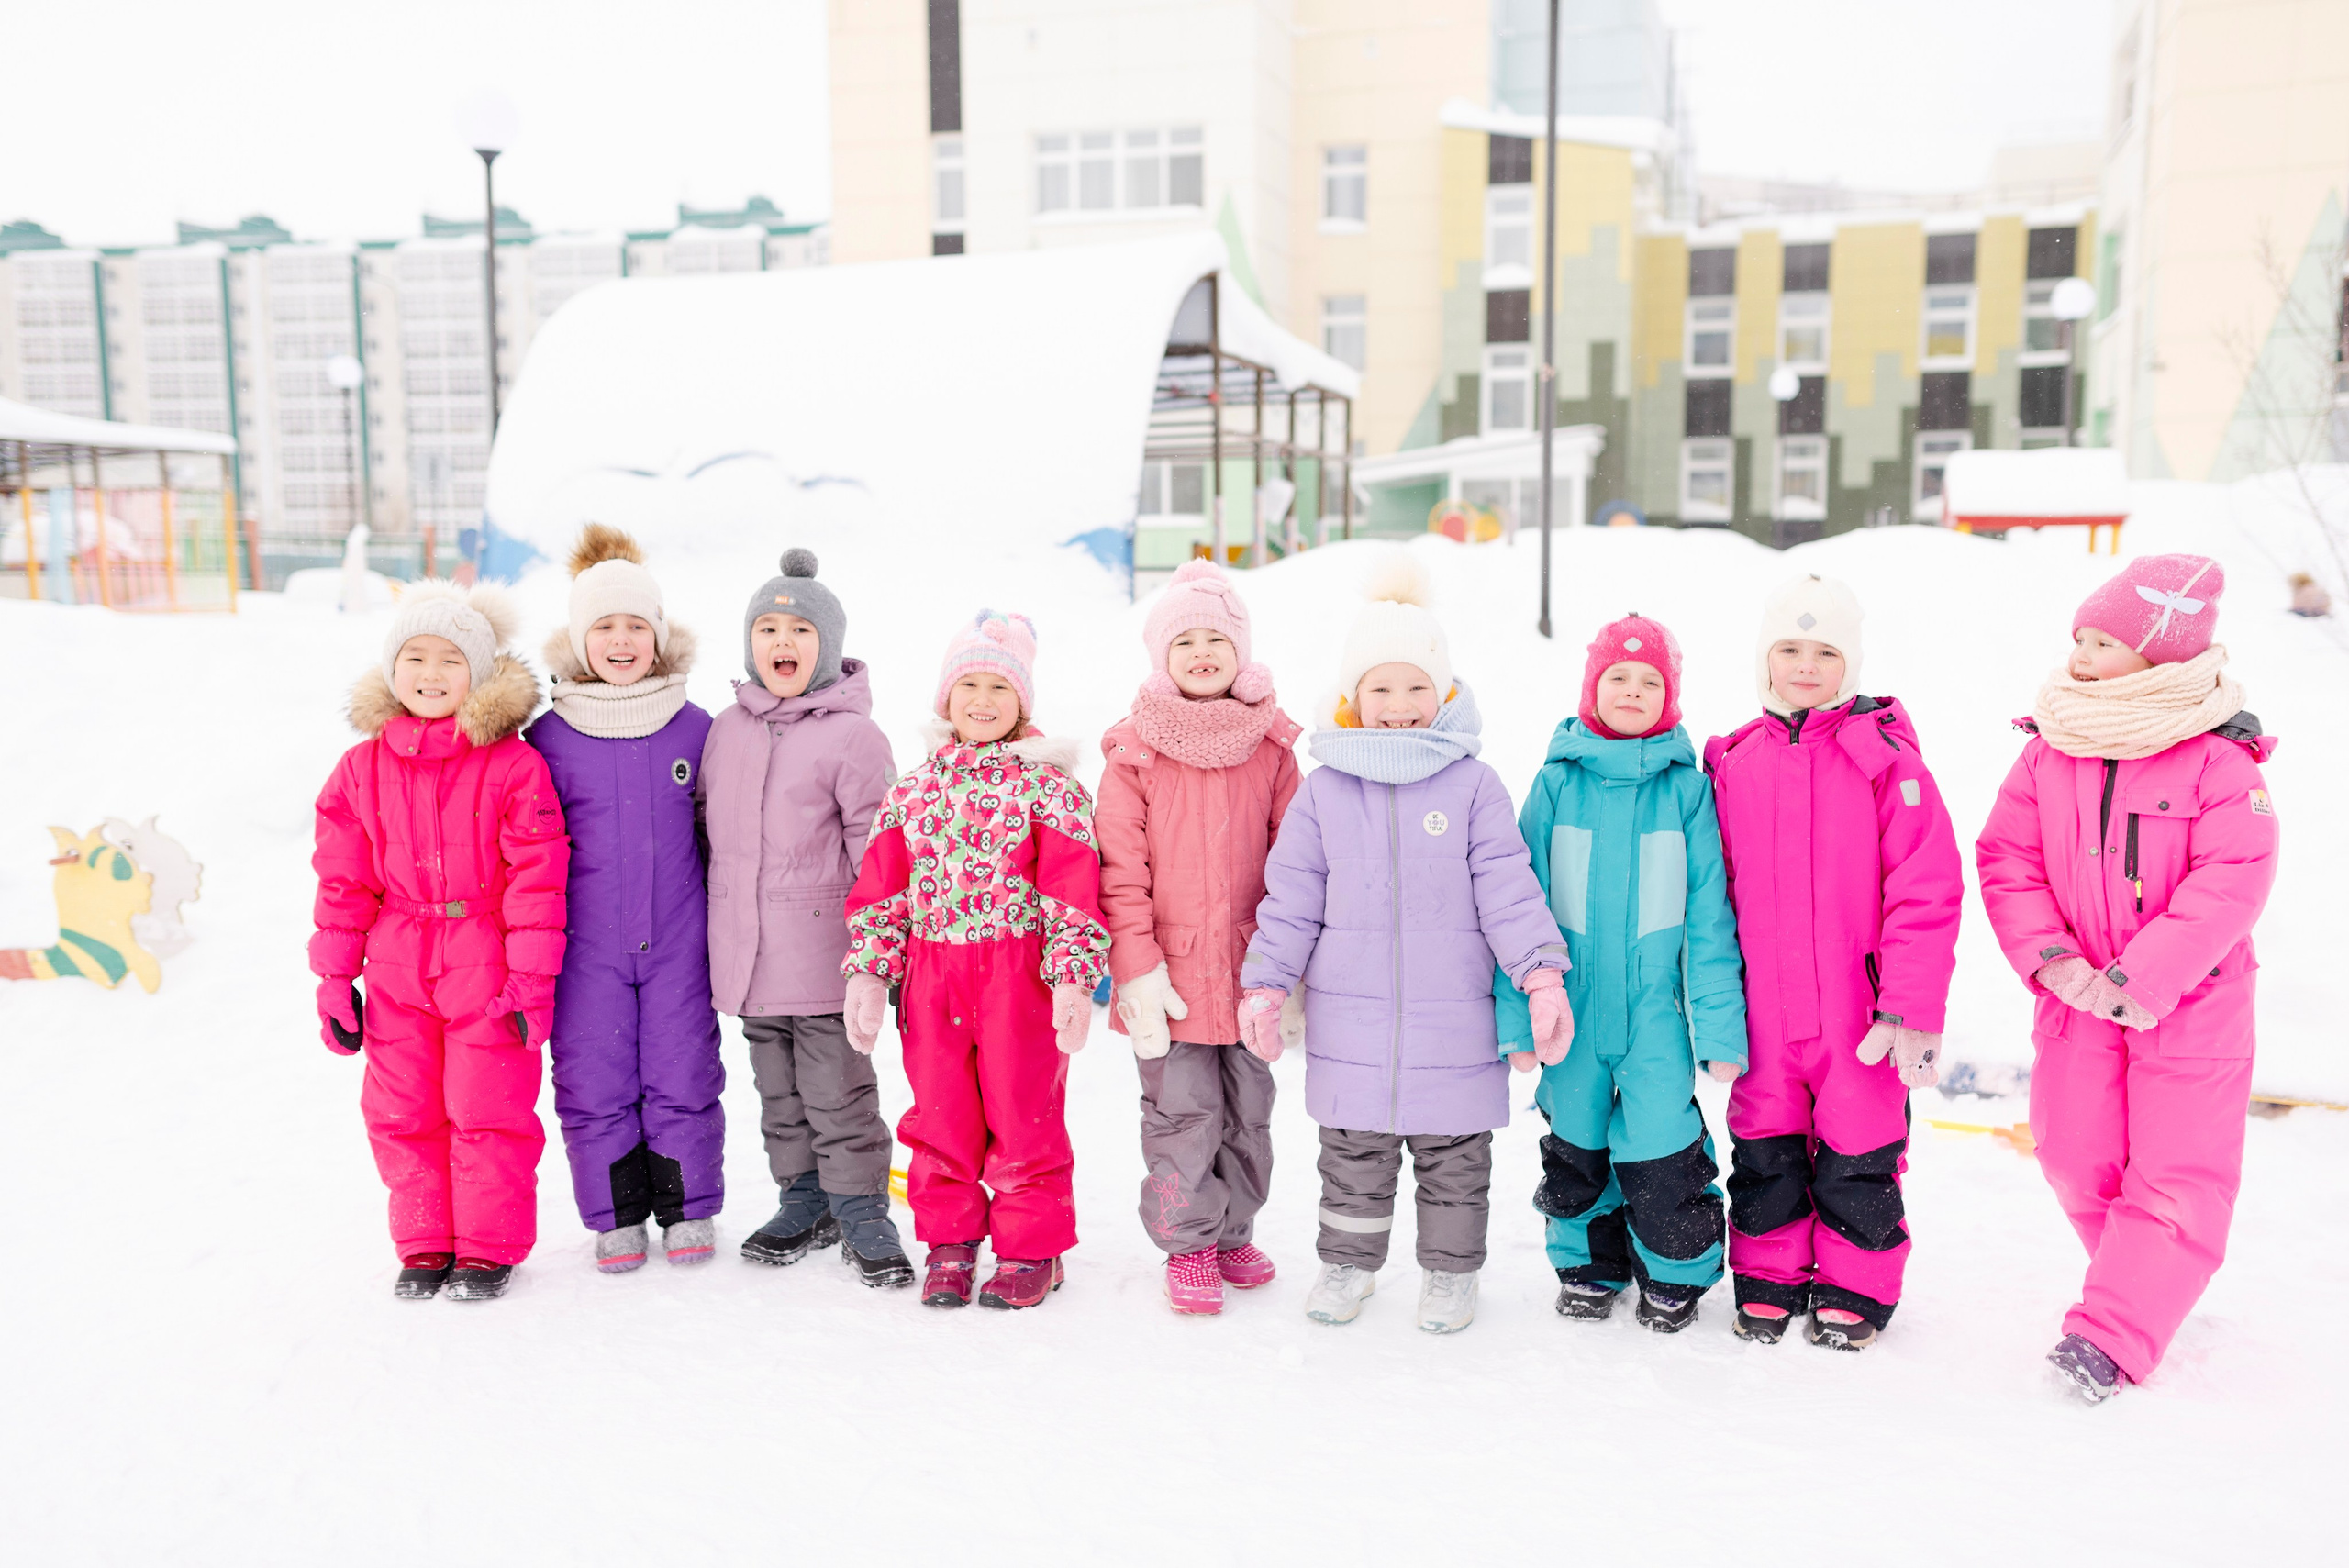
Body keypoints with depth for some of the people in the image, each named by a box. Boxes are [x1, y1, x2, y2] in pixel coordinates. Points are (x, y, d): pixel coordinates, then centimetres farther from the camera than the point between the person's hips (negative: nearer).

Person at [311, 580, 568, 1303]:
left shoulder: (512, 764, -8)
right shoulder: (362, 768, 4)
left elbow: (537, 875, -9)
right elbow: (342, 879, 9)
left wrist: (532, 976, -11)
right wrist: (334, 977, 7)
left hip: (487, 972, -4)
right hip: (397, 975, 4)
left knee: (489, 1109, 3)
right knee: (401, 1111, 11)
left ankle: (489, 1247, 19)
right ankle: (425, 1245, 26)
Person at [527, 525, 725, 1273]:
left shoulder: (693, 728, 1)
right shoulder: (549, 736, -1)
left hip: (677, 941, 0)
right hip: (586, 948, 0)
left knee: (683, 1077, 5)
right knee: (593, 1082, 6)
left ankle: (688, 1210, 22)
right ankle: (616, 1217, 22)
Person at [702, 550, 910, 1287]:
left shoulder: (851, 736, -10)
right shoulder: (726, 730, 8)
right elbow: (708, 828, 18)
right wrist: (717, 932, 17)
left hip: (825, 956, -6)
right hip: (747, 954, 6)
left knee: (837, 1092, 3)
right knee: (778, 1091, 17)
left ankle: (860, 1210, 17)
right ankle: (804, 1200, 31)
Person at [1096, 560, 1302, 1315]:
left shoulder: (1271, 746, 1)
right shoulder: (1135, 750, -6)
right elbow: (1120, 870, -6)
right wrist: (1136, 967, -10)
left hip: (1248, 967, 3)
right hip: (1170, 973, -3)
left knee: (1247, 1110, 14)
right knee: (1182, 1112, 2)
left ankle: (1233, 1233, 33)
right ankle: (1189, 1247, 20)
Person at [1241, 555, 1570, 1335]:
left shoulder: (1472, 784, -4)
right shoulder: (1324, 789, 1)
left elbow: (1508, 888, -4)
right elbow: (1292, 895, 4)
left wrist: (1542, 978, -12)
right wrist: (1267, 985, 0)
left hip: (1453, 1018, -1)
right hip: (1350, 1016, 1)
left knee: (1454, 1154, 12)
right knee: (1352, 1151, 14)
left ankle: (1451, 1270, 32)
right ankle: (1348, 1261, 34)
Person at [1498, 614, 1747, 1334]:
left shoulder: (1687, 788, -2)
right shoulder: (1557, 781, 0)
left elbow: (1710, 914, 0)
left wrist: (1720, 1023, -4)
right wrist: (1518, 1010, -3)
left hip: (1655, 1014, -2)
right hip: (1572, 1011, 2)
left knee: (1659, 1152, -2)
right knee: (1575, 1148, 13)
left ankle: (1677, 1273, 24)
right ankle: (1589, 1267, 36)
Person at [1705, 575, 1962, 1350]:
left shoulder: (1885, 757, -6)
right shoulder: (1733, 764, 5)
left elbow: (1926, 888, -9)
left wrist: (1912, 1005, -12)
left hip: (1859, 1011, -3)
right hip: (1763, 1013, 3)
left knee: (1857, 1155, 8)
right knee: (1764, 1151, 12)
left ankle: (1855, 1289, 27)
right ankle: (1768, 1279, 30)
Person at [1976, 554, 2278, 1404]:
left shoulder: (2219, 760, -13)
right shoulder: (2050, 749, -1)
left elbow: (2230, 885, -19)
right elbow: (2006, 857, -1)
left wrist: (2139, 980, -23)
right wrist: (2051, 959, -14)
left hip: (2190, 1006, -4)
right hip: (2079, 999, 4)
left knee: (2179, 1173, -4)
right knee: (2079, 1160, 9)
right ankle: (2148, 1285, 33)